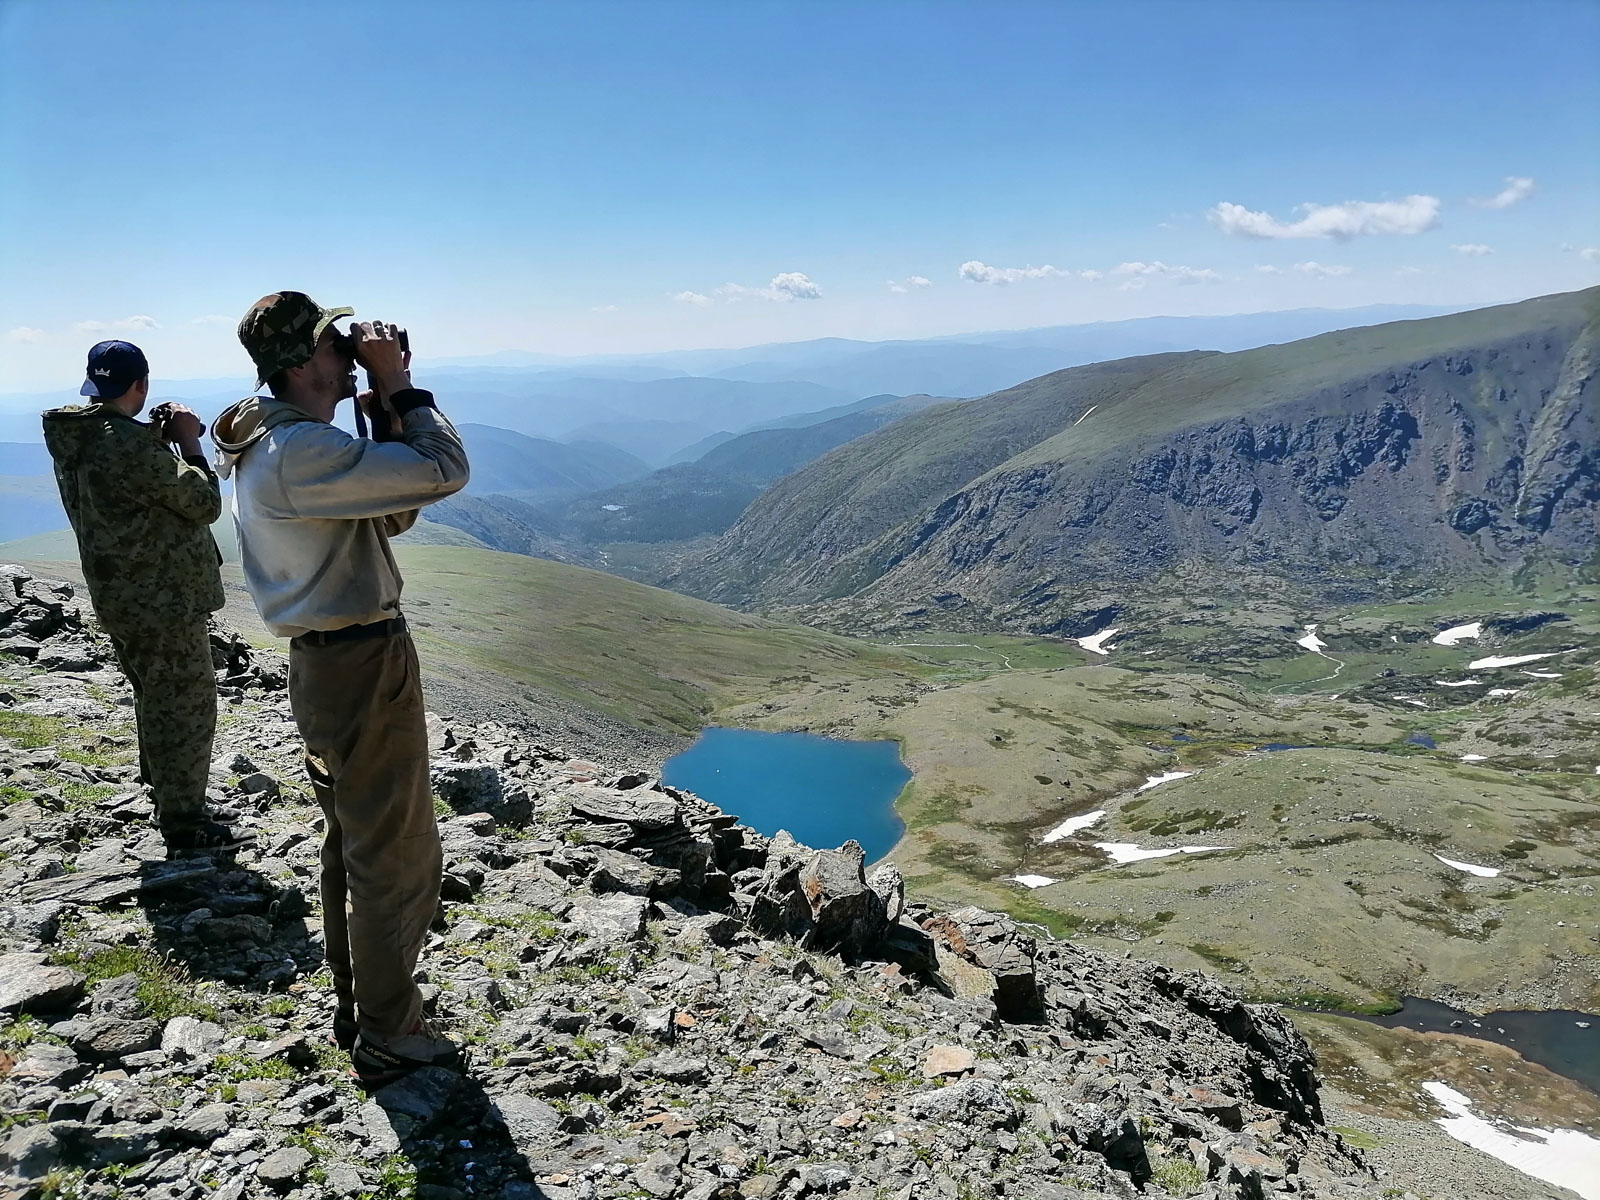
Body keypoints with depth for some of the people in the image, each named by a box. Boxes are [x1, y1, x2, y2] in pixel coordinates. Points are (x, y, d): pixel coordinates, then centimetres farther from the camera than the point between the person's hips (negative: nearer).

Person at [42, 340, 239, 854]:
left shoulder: (73, 441, 6)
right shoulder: (129, 443, -23)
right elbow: (204, 503, -16)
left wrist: (163, 441, 5)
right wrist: (189, 444, -6)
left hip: (122, 596, 10)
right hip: (164, 599, -10)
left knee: (158, 698, 23)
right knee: (187, 704, 1)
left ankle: (167, 796, 39)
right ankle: (184, 823, 10)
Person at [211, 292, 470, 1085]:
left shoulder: (269, 444, 11)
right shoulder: (302, 451, -22)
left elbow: (390, 515, 11)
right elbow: (446, 471, -24)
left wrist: (384, 410, 2)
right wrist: (400, 388, -11)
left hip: (325, 662, 11)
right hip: (365, 666, -11)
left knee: (352, 847, 22)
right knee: (399, 861, 2)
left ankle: (357, 1008, 38)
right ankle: (388, 1040, 17)